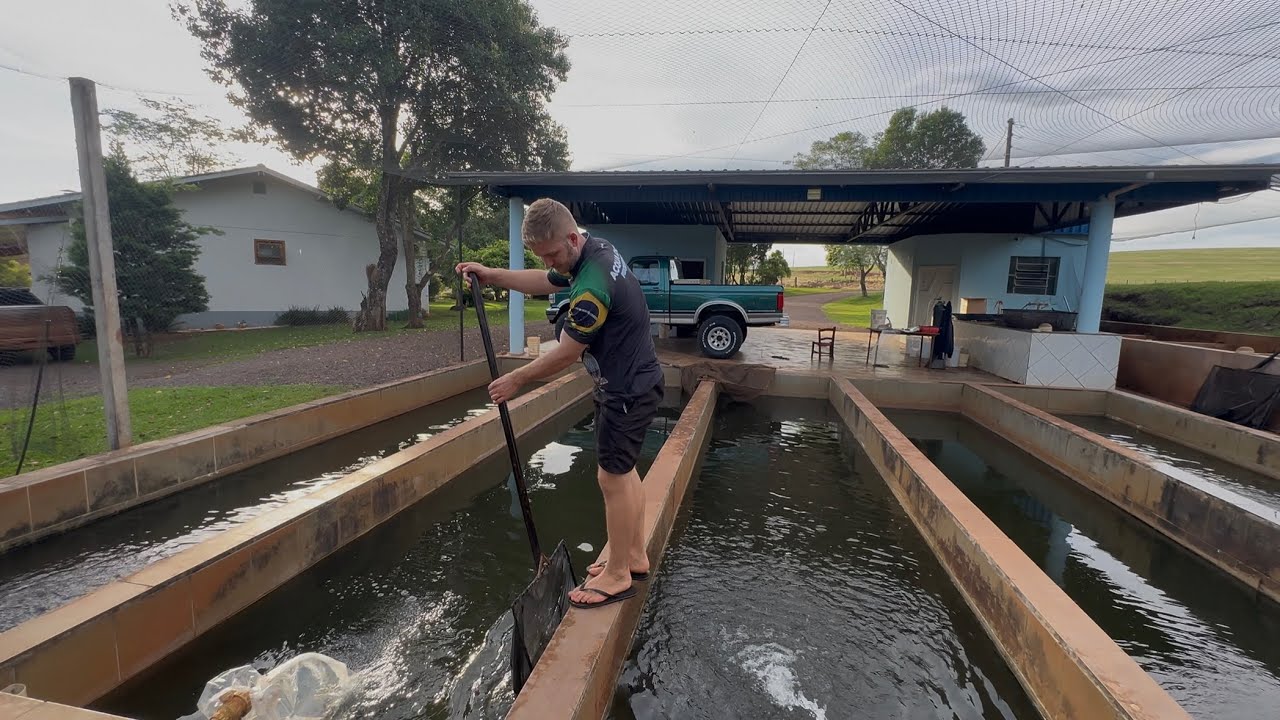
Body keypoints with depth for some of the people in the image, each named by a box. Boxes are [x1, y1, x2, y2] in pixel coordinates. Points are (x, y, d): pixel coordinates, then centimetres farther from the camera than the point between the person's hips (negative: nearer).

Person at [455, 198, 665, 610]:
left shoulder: (592, 286, -29)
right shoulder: (596, 248, 3)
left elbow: (565, 355, -19)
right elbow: (545, 282, 18)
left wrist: (517, 379, -6)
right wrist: (493, 276, 8)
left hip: (627, 391, -10)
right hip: (630, 383, 10)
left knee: (613, 478, 1)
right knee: (623, 472, 18)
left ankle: (618, 576, 19)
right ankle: (635, 557, 33)